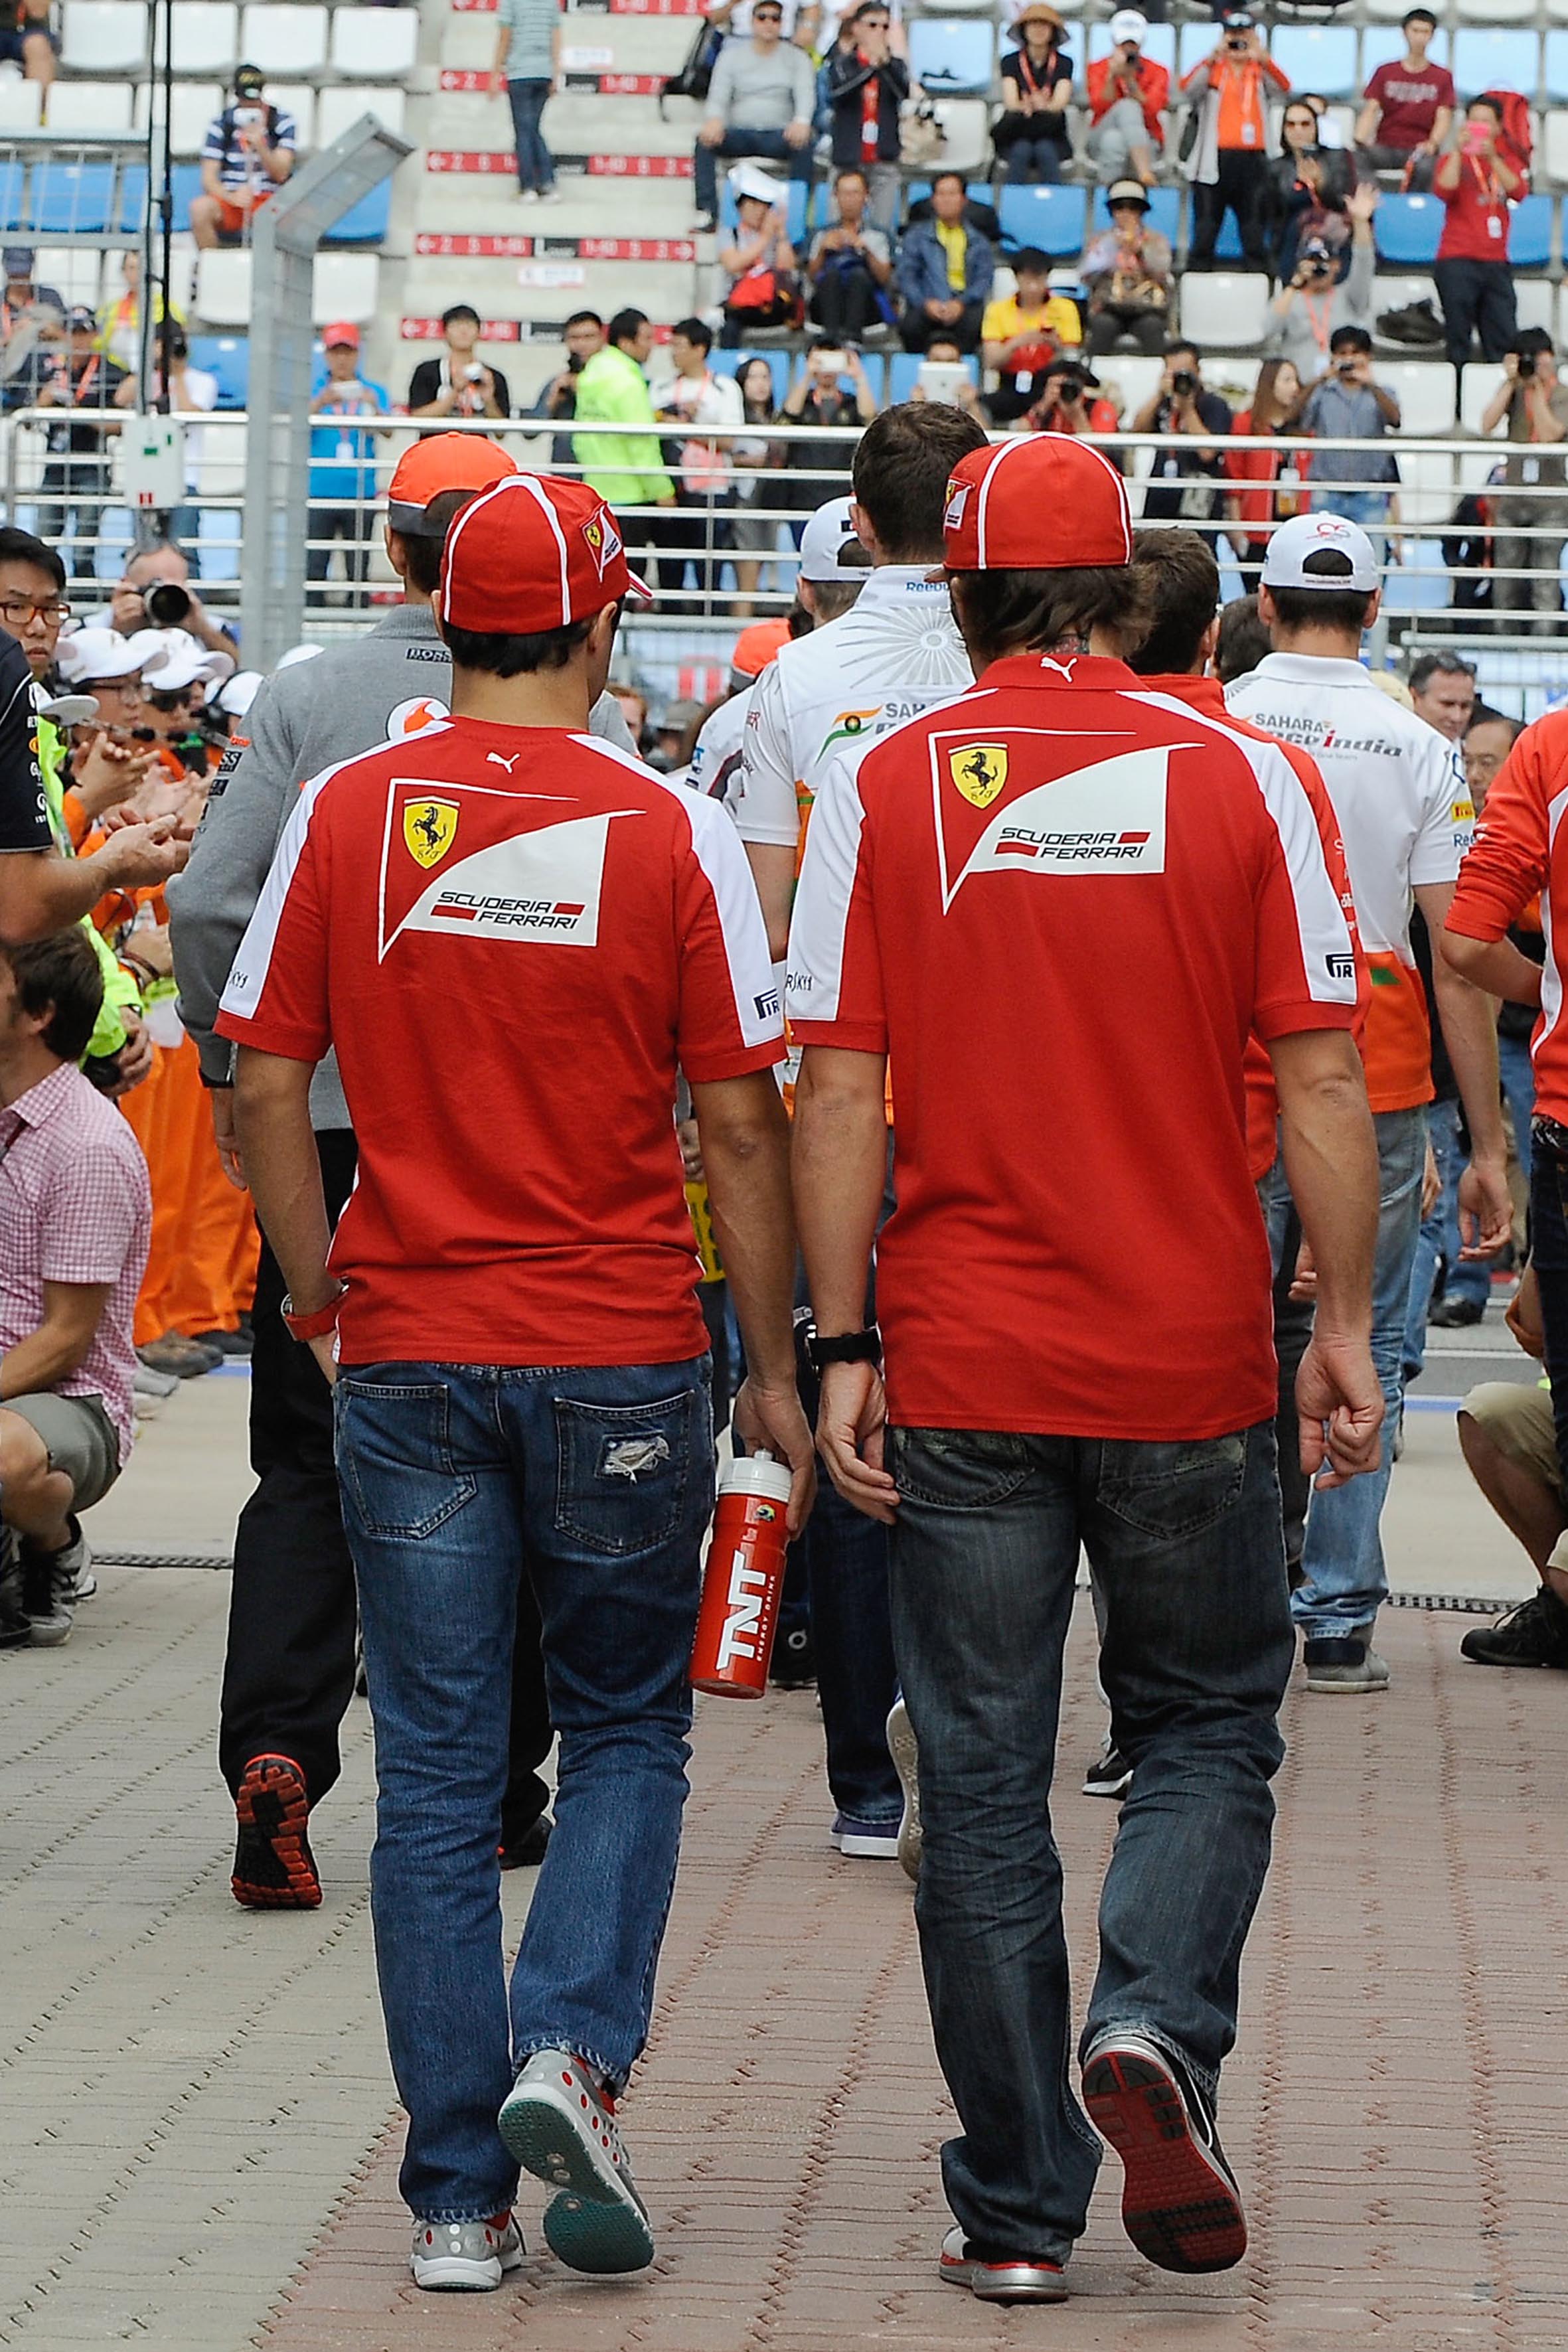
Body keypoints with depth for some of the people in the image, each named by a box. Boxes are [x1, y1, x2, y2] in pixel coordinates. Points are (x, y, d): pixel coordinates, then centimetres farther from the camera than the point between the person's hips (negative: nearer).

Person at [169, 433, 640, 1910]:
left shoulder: (304, 699, -2)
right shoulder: (584, 720, -3)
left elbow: (209, 905, -6)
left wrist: (231, 1075, 8)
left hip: (336, 1133, 0)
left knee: (306, 1463, 6)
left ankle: (275, 1747, -13)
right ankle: (495, 1781, 18)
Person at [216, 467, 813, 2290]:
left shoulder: (344, 814, -2)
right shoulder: (668, 832, -6)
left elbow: (266, 1082, 1)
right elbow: (740, 1123, -5)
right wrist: (774, 1369, 3)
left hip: (409, 1357, 1)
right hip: (624, 1355, -1)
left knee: (435, 1776, 6)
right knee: (626, 1729, 15)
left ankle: (455, 2194, 7)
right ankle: (572, 2048, -7)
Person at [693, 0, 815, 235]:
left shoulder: (797, 57, 10)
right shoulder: (732, 55, 12)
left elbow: (806, 93, -6)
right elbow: (719, 93, 0)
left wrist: (802, 121, -31)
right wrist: (715, 120, -26)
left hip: (779, 134, -1)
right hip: (740, 134, 1)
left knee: (804, 145, -35)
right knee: (705, 141, -29)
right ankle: (707, 213, -33)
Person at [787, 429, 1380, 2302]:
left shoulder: (882, 790, -2)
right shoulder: (1234, 777, -2)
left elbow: (839, 1093, -5)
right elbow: (1322, 1077, -3)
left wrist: (841, 1350, -2)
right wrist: (1345, 1328, 2)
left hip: (960, 1371, 0)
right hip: (1190, 1364, 0)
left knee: (983, 1780, 7)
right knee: (1209, 1726, 17)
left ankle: (1018, 2204, 9)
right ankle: (1155, 2026, -8)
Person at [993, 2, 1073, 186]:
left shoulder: (1064, 63, 4)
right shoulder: (1011, 61, 4)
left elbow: (1060, 103, -11)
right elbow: (1010, 102, -10)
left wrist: (1042, 107, -36)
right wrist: (1026, 107, -35)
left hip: (1052, 137, 0)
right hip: (1016, 136, 0)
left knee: (1046, 150, -34)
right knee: (1022, 150, -35)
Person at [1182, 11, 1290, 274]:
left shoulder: (1260, 71, 11)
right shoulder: (1213, 70, 7)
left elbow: (1283, 86, -11)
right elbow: (1188, 86, -14)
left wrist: (1261, 56, -29)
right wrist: (1216, 55, -29)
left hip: (1253, 160, 1)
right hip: (1216, 159, -1)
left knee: (1254, 231, 3)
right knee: (1206, 229, 0)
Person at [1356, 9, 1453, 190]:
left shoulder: (1442, 77, 10)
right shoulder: (1385, 72, 14)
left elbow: (1444, 118, 0)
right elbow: (1370, 110, 4)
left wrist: (1432, 144, -22)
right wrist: (1359, 141, -17)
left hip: (1420, 150, -1)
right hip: (1386, 148, 1)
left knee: (1425, 168, -38)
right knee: (1358, 160, -33)